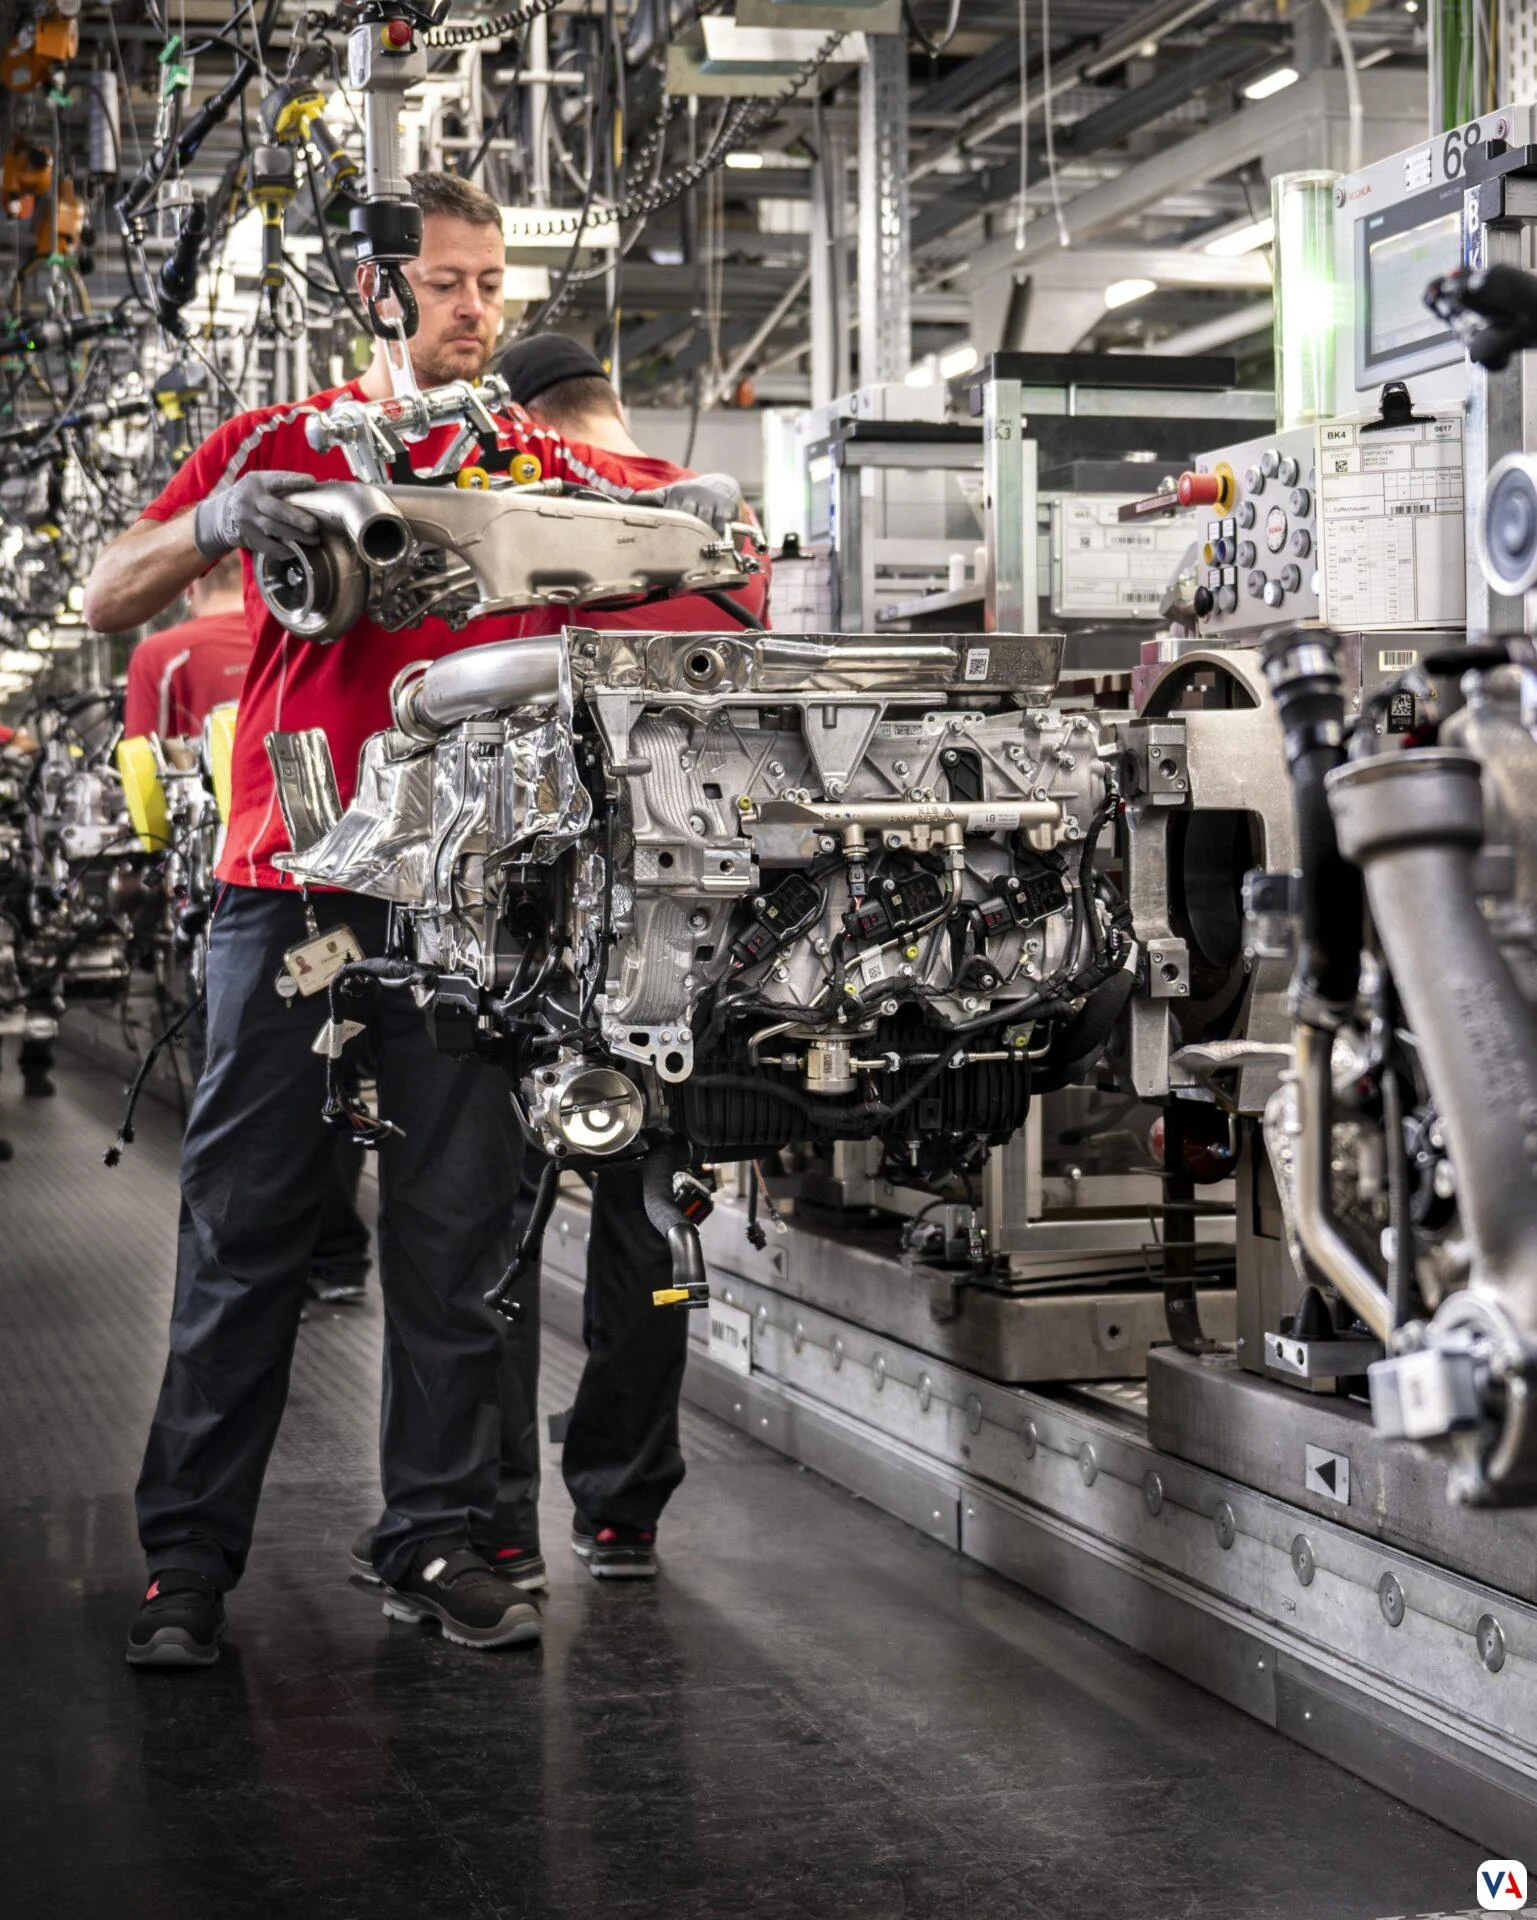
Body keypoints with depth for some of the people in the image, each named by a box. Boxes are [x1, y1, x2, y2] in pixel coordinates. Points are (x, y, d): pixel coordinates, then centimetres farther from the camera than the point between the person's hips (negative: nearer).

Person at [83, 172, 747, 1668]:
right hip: (289, 883, -2)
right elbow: (106, 601, 1)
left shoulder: (534, 464, 14)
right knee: (244, 1224, 0)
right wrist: (213, 526, -19)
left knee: (454, 1232, 4)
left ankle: (437, 1542, 13)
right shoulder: (282, 444, 8)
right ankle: (188, 1556, 6)